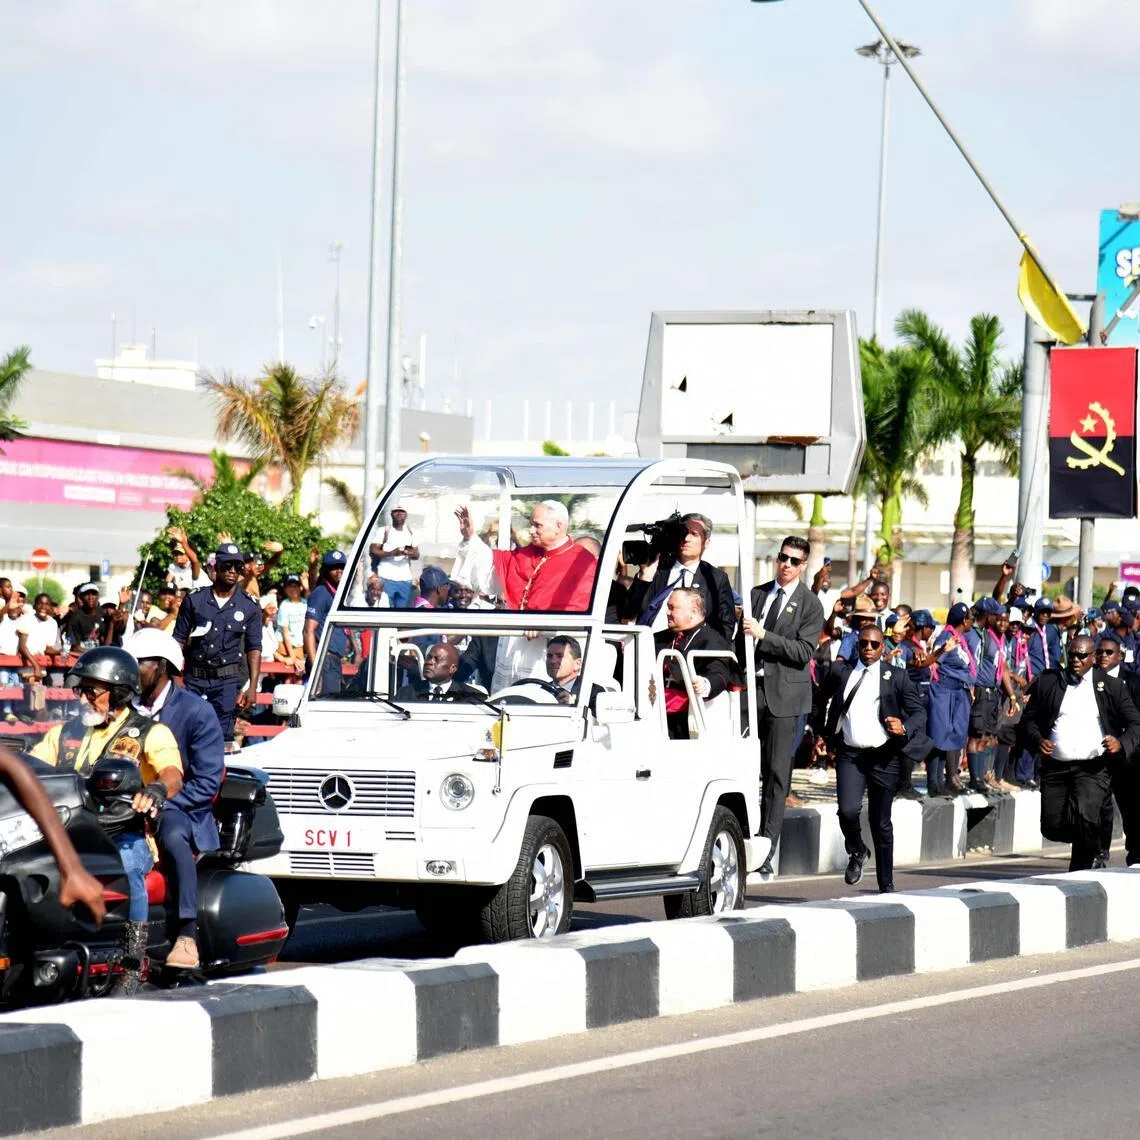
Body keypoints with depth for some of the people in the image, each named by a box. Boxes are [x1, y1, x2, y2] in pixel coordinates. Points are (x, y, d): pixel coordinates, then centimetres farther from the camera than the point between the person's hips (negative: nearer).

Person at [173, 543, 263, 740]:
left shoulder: (250, 607, 6)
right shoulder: (194, 600, 6)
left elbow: (254, 648, 5)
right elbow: (179, 639, 8)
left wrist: (252, 686, -4)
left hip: (227, 680, -1)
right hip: (194, 678, 1)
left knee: (223, 734, -7)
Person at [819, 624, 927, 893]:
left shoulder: (896, 677, 2)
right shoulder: (841, 673, 9)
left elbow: (919, 711, -2)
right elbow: (833, 707, 25)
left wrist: (904, 728, -21)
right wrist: (828, 737, 18)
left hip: (883, 757, -1)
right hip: (849, 755, 1)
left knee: (881, 822, 6)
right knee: (848, 810, -19)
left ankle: (886, 884, 18)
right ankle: (856, 853, 12)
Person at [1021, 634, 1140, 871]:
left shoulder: (1111, 686, 6)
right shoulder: (1047, 682, 10)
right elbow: (1029, 719, 15)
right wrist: (1037, 740, -6)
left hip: (1094, 767, -3)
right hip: (1055, 767, 3)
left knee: (1083, 815, -25)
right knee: (1052, 827, -2)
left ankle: (1082, 868, -6)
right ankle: (1091, 846, 29)